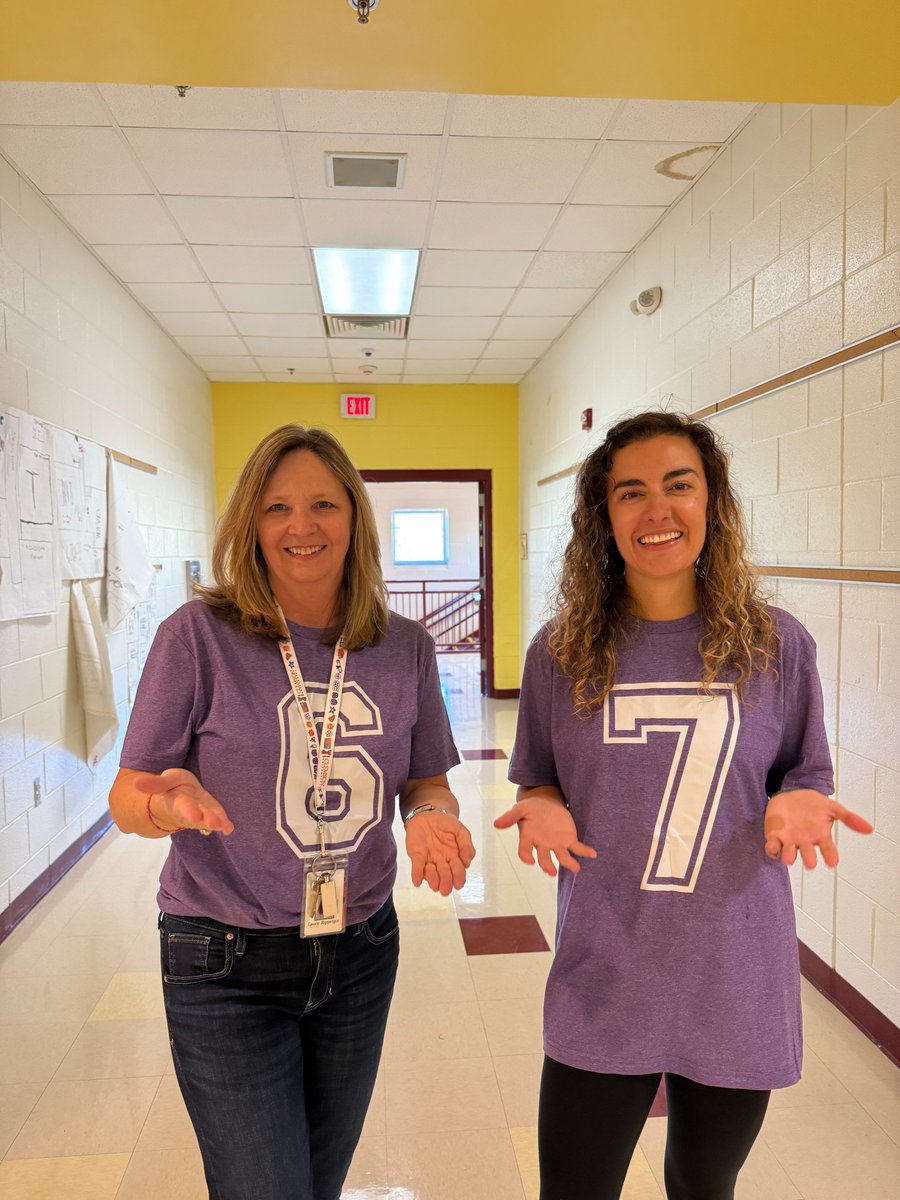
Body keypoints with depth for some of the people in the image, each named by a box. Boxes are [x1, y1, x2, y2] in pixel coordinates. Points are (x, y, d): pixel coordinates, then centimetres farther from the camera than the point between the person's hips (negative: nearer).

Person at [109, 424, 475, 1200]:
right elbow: (127, 797, -9)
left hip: (361, 952, 4)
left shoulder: (406, 648, -5)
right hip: (227, 967, -3)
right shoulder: (199, 636, -14)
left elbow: (426, 781, 5)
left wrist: (432, 815, -18)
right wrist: (171, 803, -32)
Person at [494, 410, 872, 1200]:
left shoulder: (776, 645, -7)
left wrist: (795, 804, -18)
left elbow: (806, 777, 4)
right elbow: (537, 781, 5)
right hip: (602, 986, 0)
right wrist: (544, 808, -17)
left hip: (737, 984, 1)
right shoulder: (561, 653, -6)